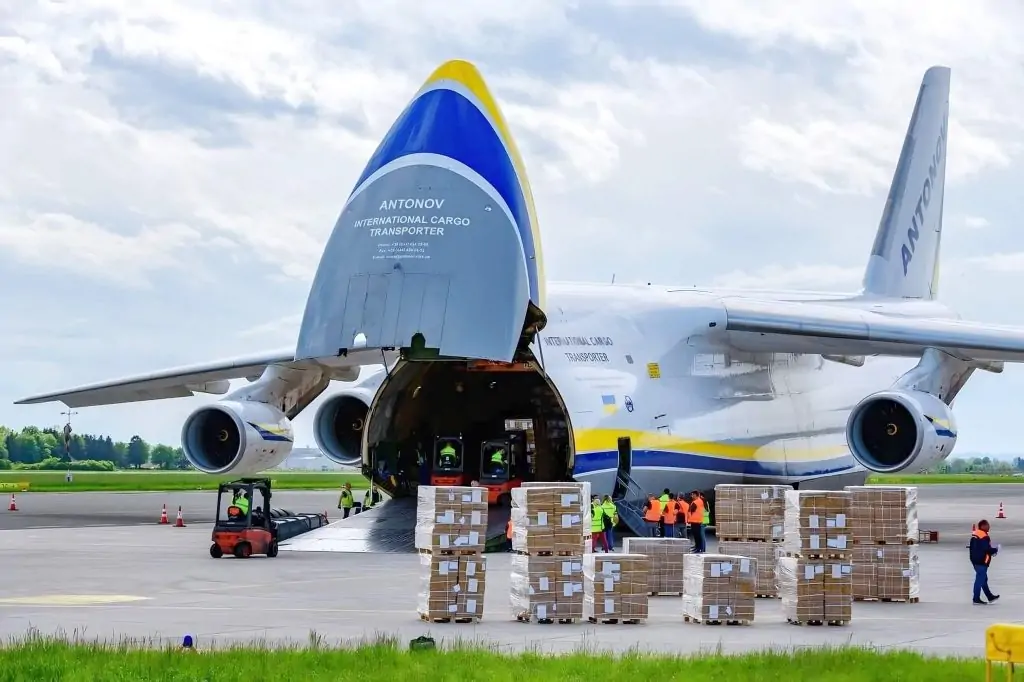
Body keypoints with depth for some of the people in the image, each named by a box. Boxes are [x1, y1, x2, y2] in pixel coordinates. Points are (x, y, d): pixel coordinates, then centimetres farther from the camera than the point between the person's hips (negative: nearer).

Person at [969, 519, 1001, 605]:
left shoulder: (974, 534, 9)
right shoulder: (984, 537, -20)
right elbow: (987, 549, -24)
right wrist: (995, 550, -3)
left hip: (975, 560, 10)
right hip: (982, 562, -10)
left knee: (984, 579, 18)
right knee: (980, 579, -3)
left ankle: (990, 597, 28)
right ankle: (976, 599, 0)